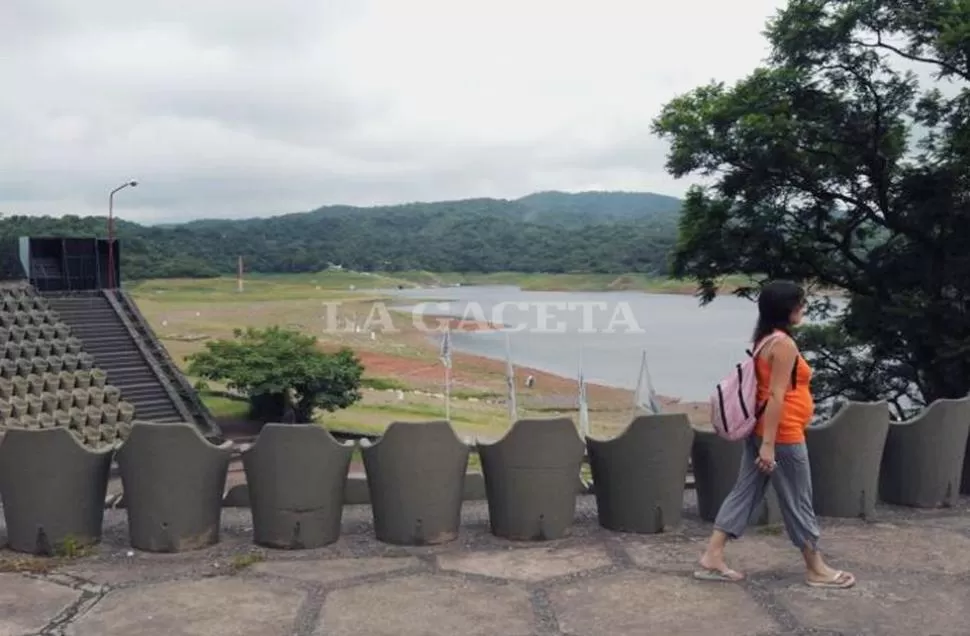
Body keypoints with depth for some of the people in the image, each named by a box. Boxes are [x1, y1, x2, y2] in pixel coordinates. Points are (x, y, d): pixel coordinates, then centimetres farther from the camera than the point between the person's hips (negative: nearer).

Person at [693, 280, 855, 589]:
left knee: (744, 492, 10)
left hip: (762, 430, 9)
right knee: (798, 503, 4)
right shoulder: (784, 344, -18)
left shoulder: (764, 339, 11)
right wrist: (769, 444, -23)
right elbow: (776, 396, -22)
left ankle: (711, 558, 9)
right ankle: (817, 569, 18)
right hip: (783, 435, -9)